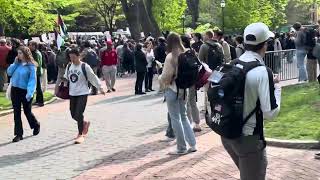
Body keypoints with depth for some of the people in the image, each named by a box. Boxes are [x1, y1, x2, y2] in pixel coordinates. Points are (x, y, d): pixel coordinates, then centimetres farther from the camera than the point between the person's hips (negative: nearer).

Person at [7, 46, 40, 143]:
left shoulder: (31, 66, -13)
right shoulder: (17, 63, 4)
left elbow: (32, 80, -17)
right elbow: (9, 72, 2)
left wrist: (30, 93, -25)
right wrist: (15, 63, -8)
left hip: (25, 91, -5)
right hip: (15, 90, 5)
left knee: (27, 111, 11)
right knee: (16, 112, 5)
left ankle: (36, 125, 39)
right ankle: (19, 134, 11)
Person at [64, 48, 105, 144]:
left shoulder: (85, 67, -10)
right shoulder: (69, 66, 6)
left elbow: (93, 77, -4)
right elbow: (66, 78, 19)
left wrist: (100, 88, -1)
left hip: (82, 93, -6)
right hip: (72, 93, 6)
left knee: (79, 114, -11)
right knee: (73, 115, 9)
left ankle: (80, 134, 1)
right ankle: (85, 123, 39)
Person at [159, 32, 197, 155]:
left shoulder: (170, 56, -17)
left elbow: (166, 75, -15)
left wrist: (160, 79, 4)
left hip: (172, 89, -7)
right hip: (184, 88, 7)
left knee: (176, 118, 3)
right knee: (183, 116, 17)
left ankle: (181, 148, 9)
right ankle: (192, 144, 17)